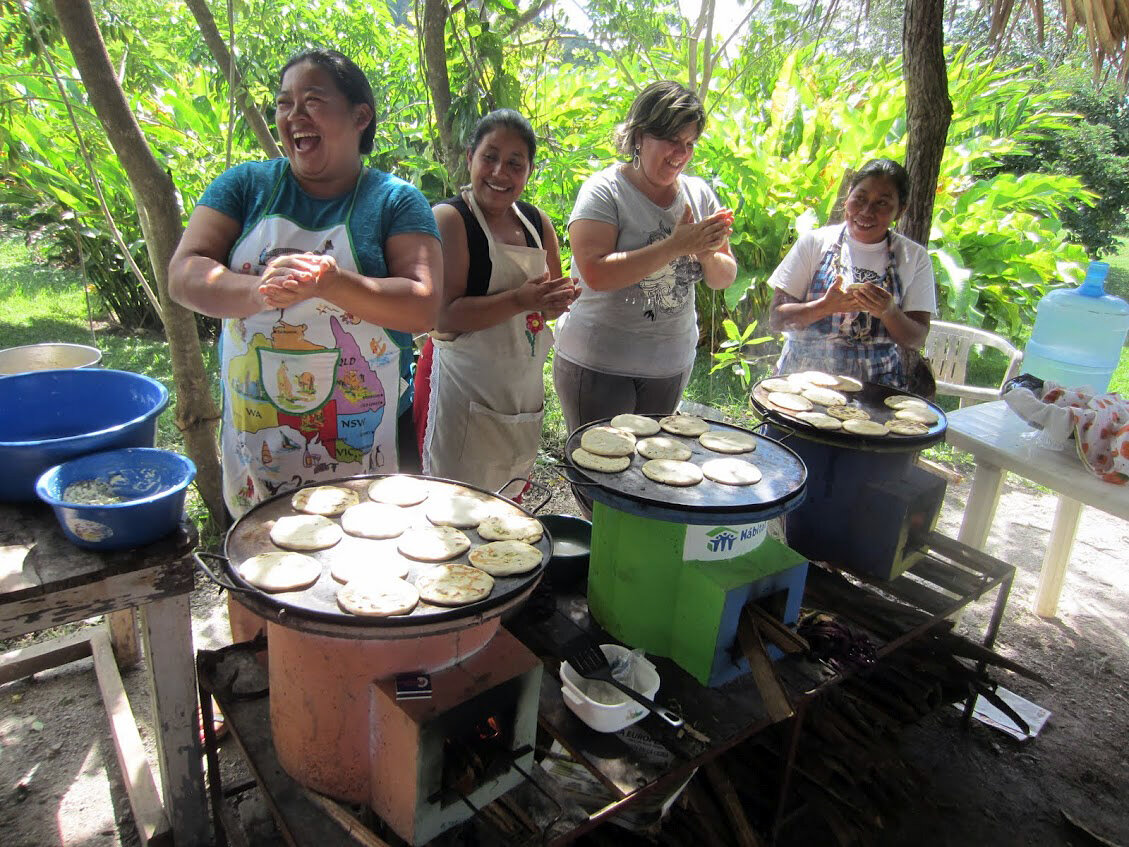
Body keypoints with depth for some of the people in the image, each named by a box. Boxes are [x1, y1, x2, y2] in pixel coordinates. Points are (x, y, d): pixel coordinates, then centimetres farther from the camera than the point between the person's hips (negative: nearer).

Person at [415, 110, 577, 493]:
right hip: (465, 386, -7)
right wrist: (520, 299, -26)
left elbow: (552, 295, 18)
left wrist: (556, 300, -6)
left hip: (525, 386, 7)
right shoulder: (450, 218, -11)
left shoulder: (537, 222, 9)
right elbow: (443, 316, -20)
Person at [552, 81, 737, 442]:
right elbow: (595, 272, -26)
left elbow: (725, 279, 5)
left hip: (672, 363, 5)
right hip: (598, 362, -5)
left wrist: (708, 254, -17)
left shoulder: (700, 193, 3)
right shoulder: (605, 189, -12)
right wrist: (676, 246, -26)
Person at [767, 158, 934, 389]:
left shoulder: (914, 257, 8)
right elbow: (777, 318, 1)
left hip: (876, 385, 2)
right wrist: (827, 306, -16)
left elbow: (916, 340, 5)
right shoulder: (815, 242, 4)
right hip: (804, 378, -1)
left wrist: (889, 312, -14)